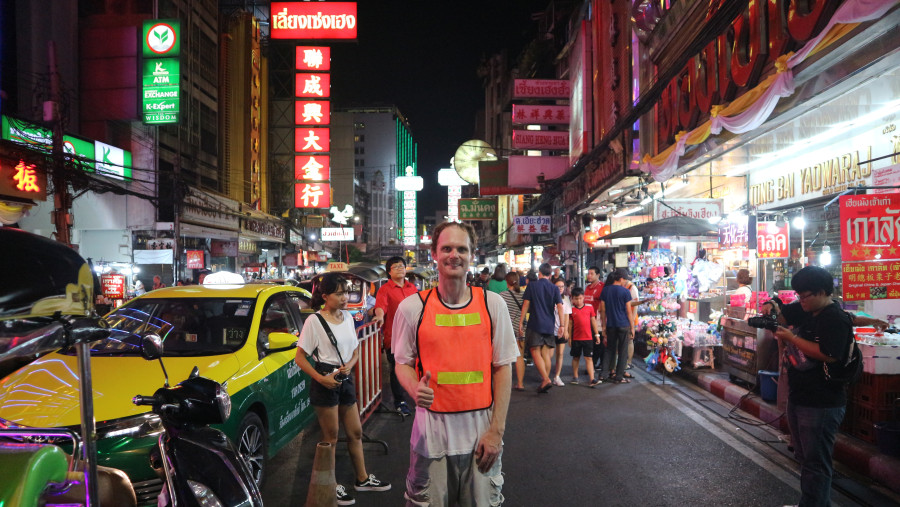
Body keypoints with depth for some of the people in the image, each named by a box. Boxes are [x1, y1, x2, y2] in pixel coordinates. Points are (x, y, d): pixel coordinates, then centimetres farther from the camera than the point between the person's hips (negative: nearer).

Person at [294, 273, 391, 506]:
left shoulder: (347, 317, 5)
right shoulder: (314, 321, -13)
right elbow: (300, 358, -11)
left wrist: (349, 365, -7)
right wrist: (321, 379, -20)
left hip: (346, 380, 6)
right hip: (326, 383, -6)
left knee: (355, 432, 15)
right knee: (331, 438, 4)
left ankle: (362, 479, 30)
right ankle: (332, 487, 18)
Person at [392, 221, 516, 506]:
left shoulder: (493, 304, 1)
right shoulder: (412, 307, -1)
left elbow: (502, 367, 3)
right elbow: (403, 362, 8)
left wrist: (496, 430, -3)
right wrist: (415, 389, -15)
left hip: (482, 432, 1)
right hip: (431, 432, -1)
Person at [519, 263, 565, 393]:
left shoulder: (532, 285, -1)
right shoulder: (554, 288, 5)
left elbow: (526, 305, -3)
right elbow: (560, 307, -3)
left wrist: (521, 322, 2)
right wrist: (562, 325, -3)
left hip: (535, 324, -4)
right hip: (549, 325, 4)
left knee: (536, 353, -4)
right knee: (546, 354, 9)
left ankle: (546, 379, -18)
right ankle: (545, 380, 10)